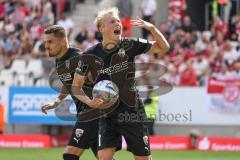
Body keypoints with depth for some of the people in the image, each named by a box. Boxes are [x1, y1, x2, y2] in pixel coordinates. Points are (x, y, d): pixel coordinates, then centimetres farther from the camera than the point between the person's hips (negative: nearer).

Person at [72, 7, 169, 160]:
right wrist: (89, 101, -15)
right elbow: (76, 86, 3)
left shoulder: (129, 45, -5)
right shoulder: (90, 55, -6)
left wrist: (152, 28, -15)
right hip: (107, 113, 0)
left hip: (132, 111, 0)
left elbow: (164, 47, 2)